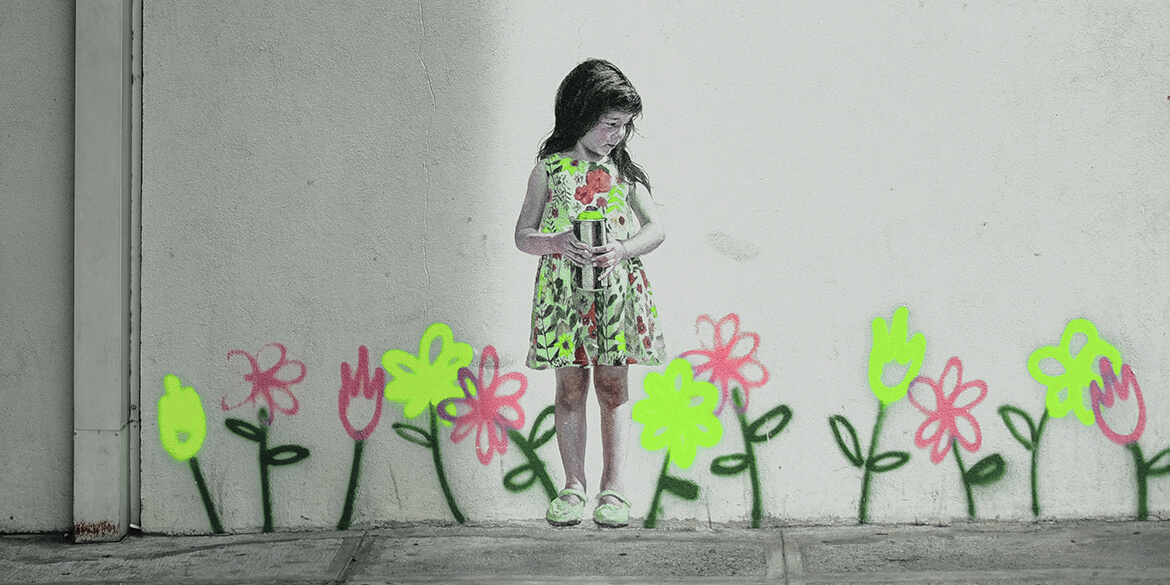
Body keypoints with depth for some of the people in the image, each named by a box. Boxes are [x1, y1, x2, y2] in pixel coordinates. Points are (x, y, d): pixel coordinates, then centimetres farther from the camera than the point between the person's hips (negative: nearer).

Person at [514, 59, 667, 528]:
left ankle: (612, 489, 7)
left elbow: (655, 229, 3)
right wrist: (556, 243, -17)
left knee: (613, 387, 2)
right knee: (570, 387, 3)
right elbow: (523, 235, 3)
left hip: (616, 287, 1)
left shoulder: (624, 171, 7)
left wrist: (623, 248, -16)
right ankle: (573, 486, 11)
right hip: (564, 288, -1)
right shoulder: (549, 169, 2)